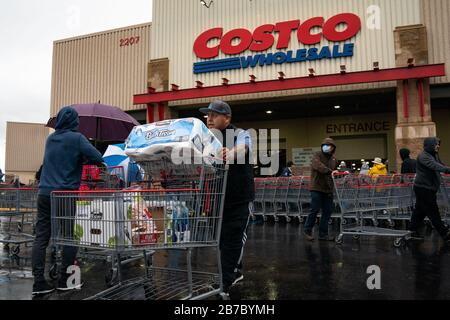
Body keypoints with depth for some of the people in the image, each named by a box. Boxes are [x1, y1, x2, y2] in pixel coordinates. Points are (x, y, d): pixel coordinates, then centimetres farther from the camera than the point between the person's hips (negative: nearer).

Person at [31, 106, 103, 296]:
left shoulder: (50, 138, 15)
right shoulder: (76, 138, -4)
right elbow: (98, 158, -10)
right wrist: (84, 159, 9)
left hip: (44, 193, 6)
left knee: (41, 238, 4)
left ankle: (39, 283, 4)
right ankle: (65, 281, 9)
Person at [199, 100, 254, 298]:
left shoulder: (240, 134, -10)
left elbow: (242, 149, -32)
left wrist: (230, 154, -55)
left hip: (239, 199, -5)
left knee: (234, 239, -2)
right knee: (221, 238, 14)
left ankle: (225, 285, 9)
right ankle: (235, 272, 35)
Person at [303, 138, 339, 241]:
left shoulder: (333, 159, 17)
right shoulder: (317, 155, -5)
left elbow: (336, 171, 28)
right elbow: (318, 166, -25)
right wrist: (330, 171, -36)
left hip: (328, 190, 7)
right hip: (317, 188, -7)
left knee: (327, 211, 7)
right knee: (315, 210, -5)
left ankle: (323, 234, 17)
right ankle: (308, 231, 12)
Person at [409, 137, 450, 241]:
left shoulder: (434, 155, 16)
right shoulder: (423, 156, -17)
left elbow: (440, 165, 12)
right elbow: (435, 166, -32)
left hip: (428, 188, 10)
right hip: (423, 188, -10)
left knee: (420, 210, 13)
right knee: (433, 212, -2)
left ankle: (413, 231, 20)